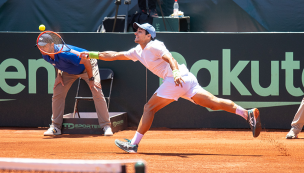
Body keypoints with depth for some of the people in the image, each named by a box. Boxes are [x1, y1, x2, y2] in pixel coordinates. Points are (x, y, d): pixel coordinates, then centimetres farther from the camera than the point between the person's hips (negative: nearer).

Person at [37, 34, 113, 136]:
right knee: (57, 93, -7)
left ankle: (106, 126, -13)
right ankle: (55, 127, 2)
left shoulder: (64, 53, -42)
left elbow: (86, 62, -33)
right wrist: (58, 75, -6)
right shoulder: (45, 55, -19)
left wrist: (91, 79, -26)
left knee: (97, 92, -21)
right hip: (69, 71, 6)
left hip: (88, 66, -6)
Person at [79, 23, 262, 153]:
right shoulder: (138, 51, 24)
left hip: (177, 79, -9)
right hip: (183, 79, 9)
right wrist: (91, 55, 24)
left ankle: (133, 144, -1)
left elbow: (170, 58, -18)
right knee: (213, 102, 1)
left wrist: (176, 72, -36)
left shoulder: (154, 46, -3)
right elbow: (114, 55, 28)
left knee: (149, 108, -3)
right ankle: (248, 114, -8)